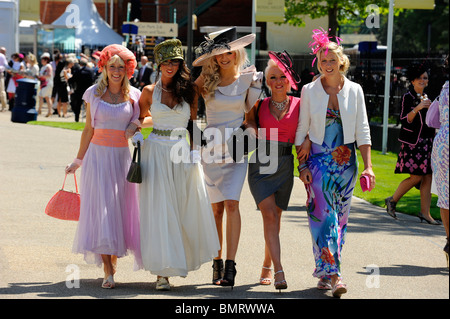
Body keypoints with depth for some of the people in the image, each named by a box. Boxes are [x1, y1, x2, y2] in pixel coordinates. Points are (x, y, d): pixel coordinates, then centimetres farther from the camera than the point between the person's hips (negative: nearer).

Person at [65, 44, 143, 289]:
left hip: (122, 156, 1)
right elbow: (88, 129, 9)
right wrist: (78, 160, 11)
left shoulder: (133, 95, 3)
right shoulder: (94, 93, 3)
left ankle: (114, 260, 16)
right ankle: (108, 272, -10)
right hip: (97, 155, -1)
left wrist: (137, 124, -5)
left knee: (119, 210, 1)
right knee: (101, 209, -8)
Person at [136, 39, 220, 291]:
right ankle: (162, 271, -5)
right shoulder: (150, 91, 4)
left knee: (187, 209, 5)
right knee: (159, 210, -5)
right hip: (157, 151, -1)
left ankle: (183, 258, 26)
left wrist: (194, 151, 1)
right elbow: (142, 118, 22)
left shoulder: (189, 91, 5)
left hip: (182, 153, 1)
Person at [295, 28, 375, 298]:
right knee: (324, 215, -13)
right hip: (319, 160, -2)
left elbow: (362, 130, 3)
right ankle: (333, 273, -14)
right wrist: (302, 165, -2)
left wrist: (368, 165, -4)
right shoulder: (309, 91, 0)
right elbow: (302, 129, 4)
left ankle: (325, 272, 17)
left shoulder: (354, 90, 2)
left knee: (340, 217, 6)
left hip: (346, 161, 2)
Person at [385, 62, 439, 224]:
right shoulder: (408, 97, -6)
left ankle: (425, 212, 2)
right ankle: (392, 200, 7)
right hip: (412, 142, -7)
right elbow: (404, 120, -16)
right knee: (416, 177, -11)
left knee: (428, 177, 0)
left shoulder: (425, 97, 17)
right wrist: (417, 108, -27)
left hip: (426, 142, 7)